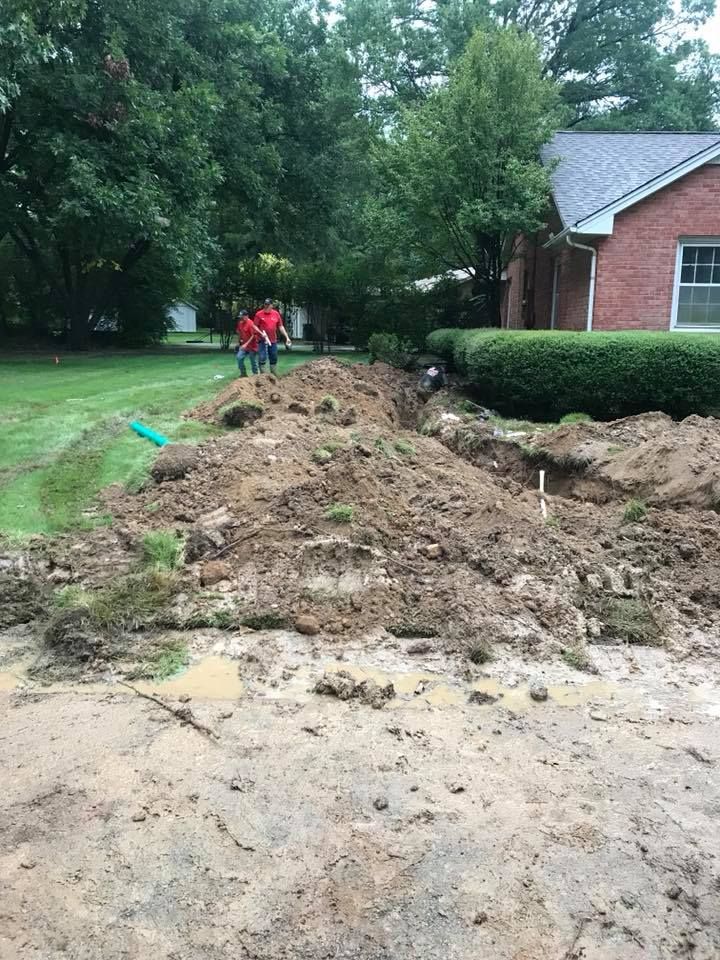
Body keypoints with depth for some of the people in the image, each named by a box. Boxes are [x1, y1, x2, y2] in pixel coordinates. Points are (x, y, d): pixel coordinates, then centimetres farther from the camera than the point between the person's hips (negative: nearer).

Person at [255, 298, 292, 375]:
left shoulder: (276, 314, 6)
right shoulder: (259, 314, -3)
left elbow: (281, 327, 11)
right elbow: (255, 326, -2)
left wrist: (287, 337, 6)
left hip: (273, 341, 3)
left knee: (274, 359, 10)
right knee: (262, 359, -7)